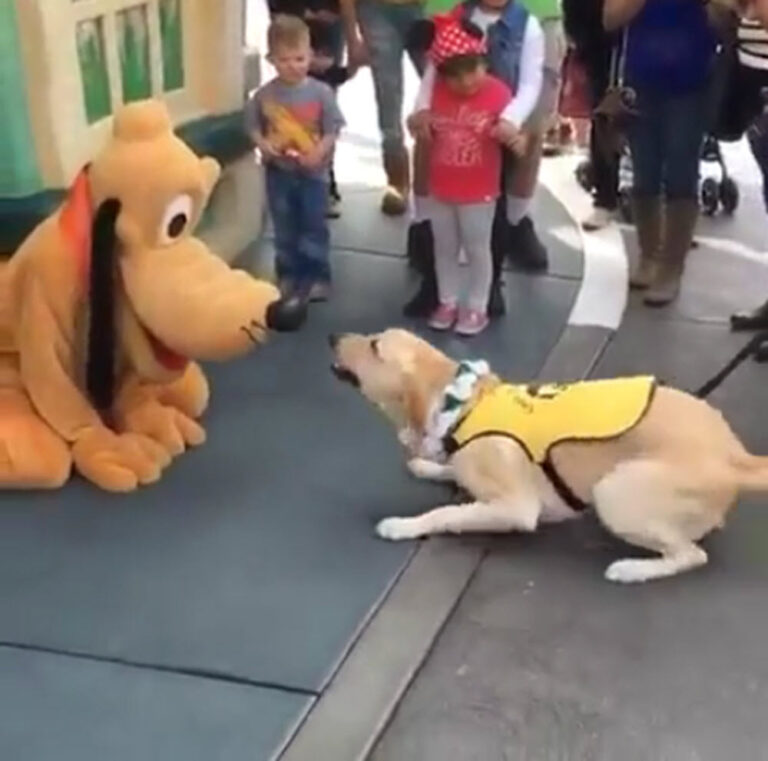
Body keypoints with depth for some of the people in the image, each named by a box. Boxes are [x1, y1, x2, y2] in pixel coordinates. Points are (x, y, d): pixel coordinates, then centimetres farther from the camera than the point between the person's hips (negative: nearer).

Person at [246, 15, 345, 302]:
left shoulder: (321, 93, -10)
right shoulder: (264, 95, -6)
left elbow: (333, 130, -8)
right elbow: (254, 127, 2)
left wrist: (319, 152, -22)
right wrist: (264, 145, -17)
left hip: (313, 172, -2)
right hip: (278, 172, 2)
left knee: (314, 228, 7)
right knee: (284, 230, 13)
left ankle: (318, 277, 18)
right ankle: (289, 276, 27)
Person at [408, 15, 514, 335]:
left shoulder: (498, 93, -14)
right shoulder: (436, 92, -4)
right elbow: (424, 133, 8)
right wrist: (417, 124, -11)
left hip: (479, 191, -4)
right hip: (440, 189, 4)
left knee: (477, 249, 8)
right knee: (444, 247, 16)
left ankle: (477, 308, 21)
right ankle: (448, 302, 32)